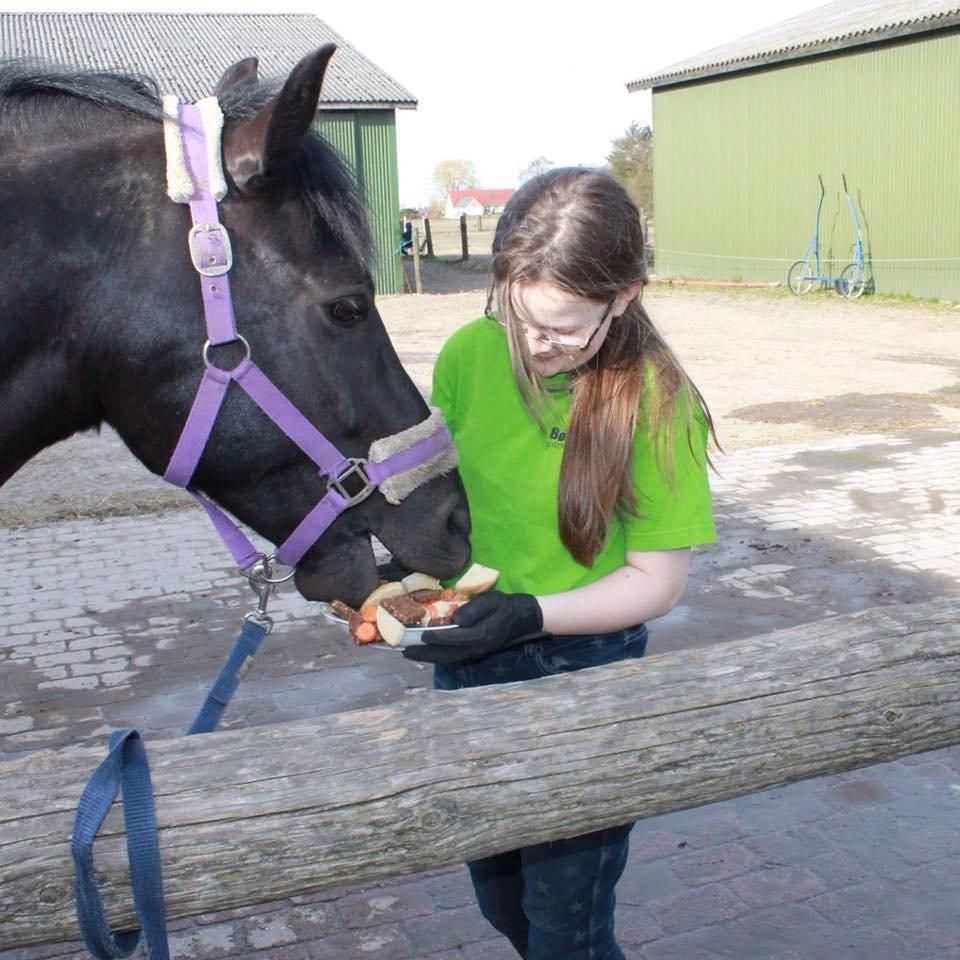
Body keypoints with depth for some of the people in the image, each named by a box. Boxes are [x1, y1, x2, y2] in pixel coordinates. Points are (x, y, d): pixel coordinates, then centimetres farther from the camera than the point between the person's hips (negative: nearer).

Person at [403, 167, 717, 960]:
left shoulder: (654, 401, -19)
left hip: (586, 670, -5)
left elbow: (658, 581, -15)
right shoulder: (469, 354, -9)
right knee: (498, 896, 24)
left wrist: (531, 613, -28)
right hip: (466, 658, 5)